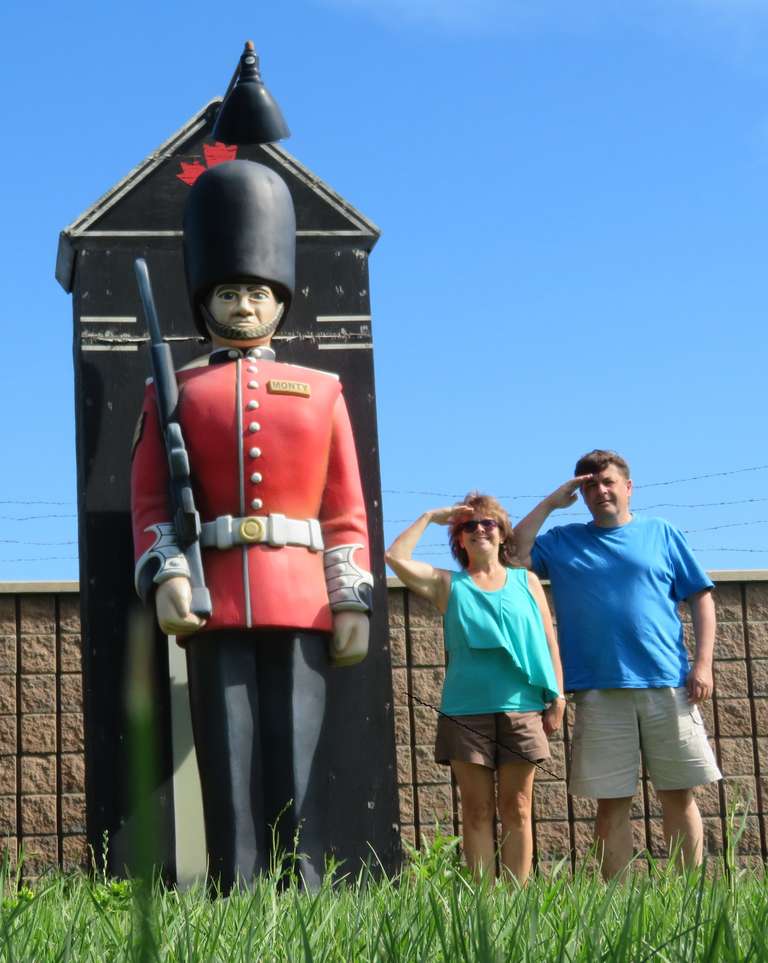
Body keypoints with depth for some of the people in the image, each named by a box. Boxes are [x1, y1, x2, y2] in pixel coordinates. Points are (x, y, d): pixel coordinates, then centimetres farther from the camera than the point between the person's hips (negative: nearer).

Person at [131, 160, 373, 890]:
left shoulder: (322, 392, 15)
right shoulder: (173, 393, 12)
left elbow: (347, 513, 11)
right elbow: (151, 502, 4)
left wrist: (353, 602, 2)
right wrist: (166, 576, -12)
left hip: (300, 604, 1)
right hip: (215, 606, -1)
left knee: (297, 773, -1)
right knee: (228, 769, -3)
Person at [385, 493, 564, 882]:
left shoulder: (526, 581, 12)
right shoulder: (448, 585, 10)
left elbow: (549, 643, 10)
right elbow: (396, 557, -2)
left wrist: (557, 697, 3)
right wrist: (430, 517, 6)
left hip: (521, 709, 0)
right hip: (466, 713, 0)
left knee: (517, 810, 2)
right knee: (477, 812, 0)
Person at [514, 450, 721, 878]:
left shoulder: (661, 534, 12)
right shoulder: (563, 542, 14)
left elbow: (701, 598, 9)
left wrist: (703, 663, -2)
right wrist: (550, 504, 4)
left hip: (668, 686, 0)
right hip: (600, 693, 0)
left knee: (680, 795, 2)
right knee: (612, 804, 1)